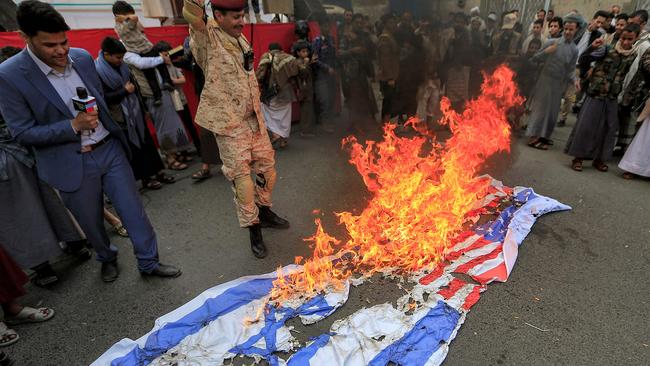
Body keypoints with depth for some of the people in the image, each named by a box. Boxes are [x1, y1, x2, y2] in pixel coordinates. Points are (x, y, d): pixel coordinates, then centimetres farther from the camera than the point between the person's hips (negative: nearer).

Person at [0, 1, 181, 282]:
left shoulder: (82, 57, 1)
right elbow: (23, 133, -10)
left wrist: (110, 130, 14)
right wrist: (73, 126, -21)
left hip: (110, 150, 3)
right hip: (72, 165, -3)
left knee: (134, 210, 7)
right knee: (92, 222, 15)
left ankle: (149, 262, 24)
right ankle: (107, 258, 43)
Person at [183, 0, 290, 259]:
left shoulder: (240, 39, 13)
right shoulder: (206, 36, -8)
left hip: (254, 119, 7)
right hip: (229, 122, -7)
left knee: (267, 166, 13)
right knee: (241, 176, -3)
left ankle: (264, 211, 35)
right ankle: (253, 228, 15)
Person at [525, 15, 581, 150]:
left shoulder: (574, 50, 6)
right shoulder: (551, 42, -4)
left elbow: (570, 69, 5)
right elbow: (535, 59, -6)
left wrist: (574, 80, -12)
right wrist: (546, 52, -22)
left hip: (559, 83, 5)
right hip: (546, 79, -5)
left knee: (552, 111, 10)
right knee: (541, 108, -6)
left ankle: (543, 136, 21)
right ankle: (533, 137, -4)